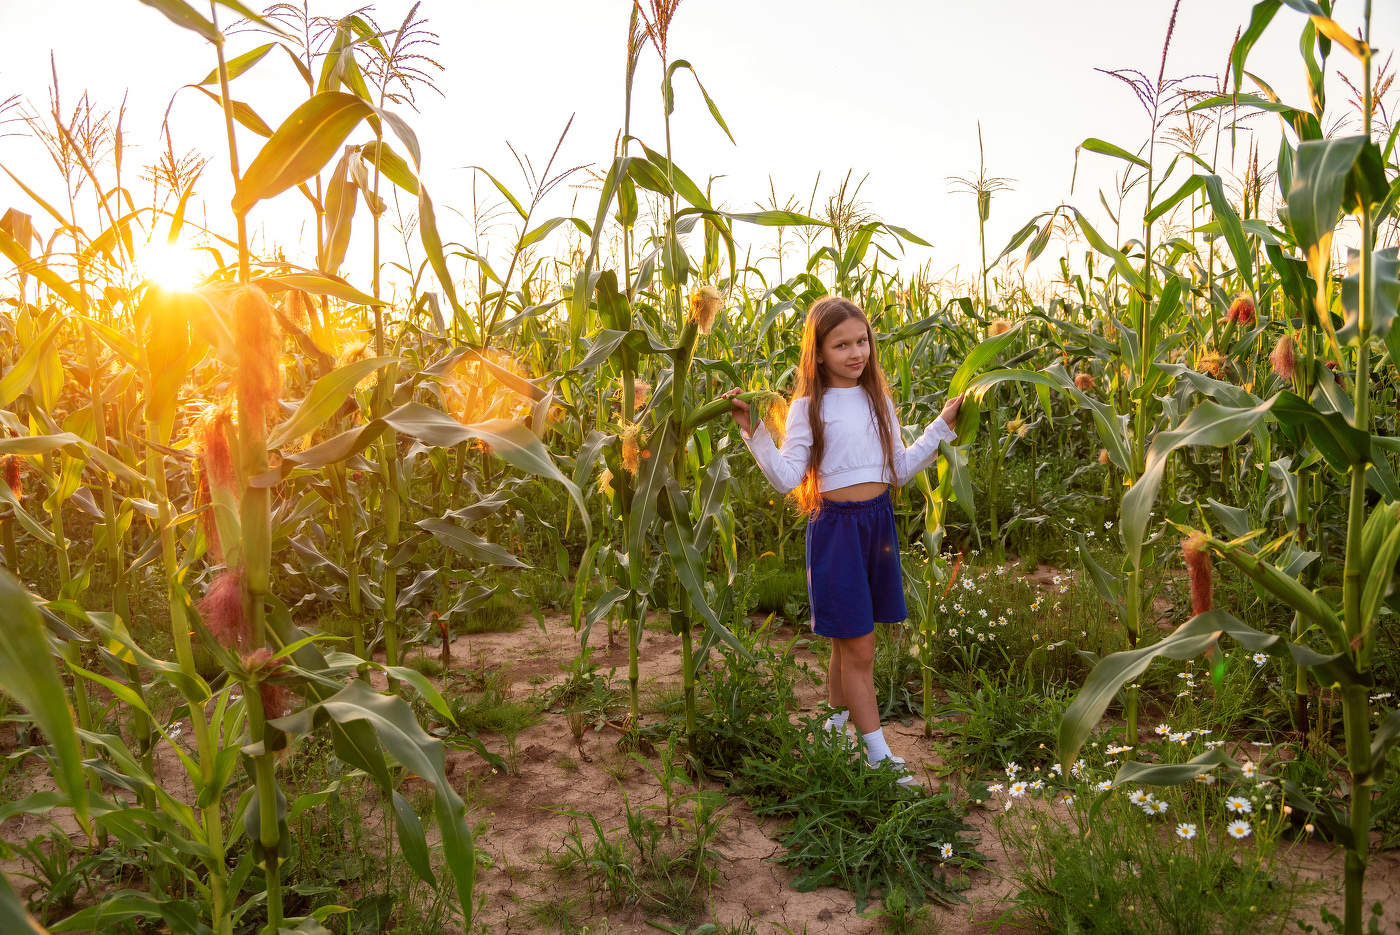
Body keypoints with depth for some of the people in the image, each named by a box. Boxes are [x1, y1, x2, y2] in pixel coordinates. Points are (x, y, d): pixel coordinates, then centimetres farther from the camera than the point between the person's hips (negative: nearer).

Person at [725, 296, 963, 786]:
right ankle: (877, 755, 9)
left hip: (878, 520, 5)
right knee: (859, 648, -1)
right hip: (836, 527, -5)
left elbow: (900, 467, 12)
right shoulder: (808, 407, -7)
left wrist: (943, 424, 11)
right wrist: (754, 432, -22)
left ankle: (836, 723, 33)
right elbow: (787, 478, -13)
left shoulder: (878, 400, 9)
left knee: (849, 641, 14)